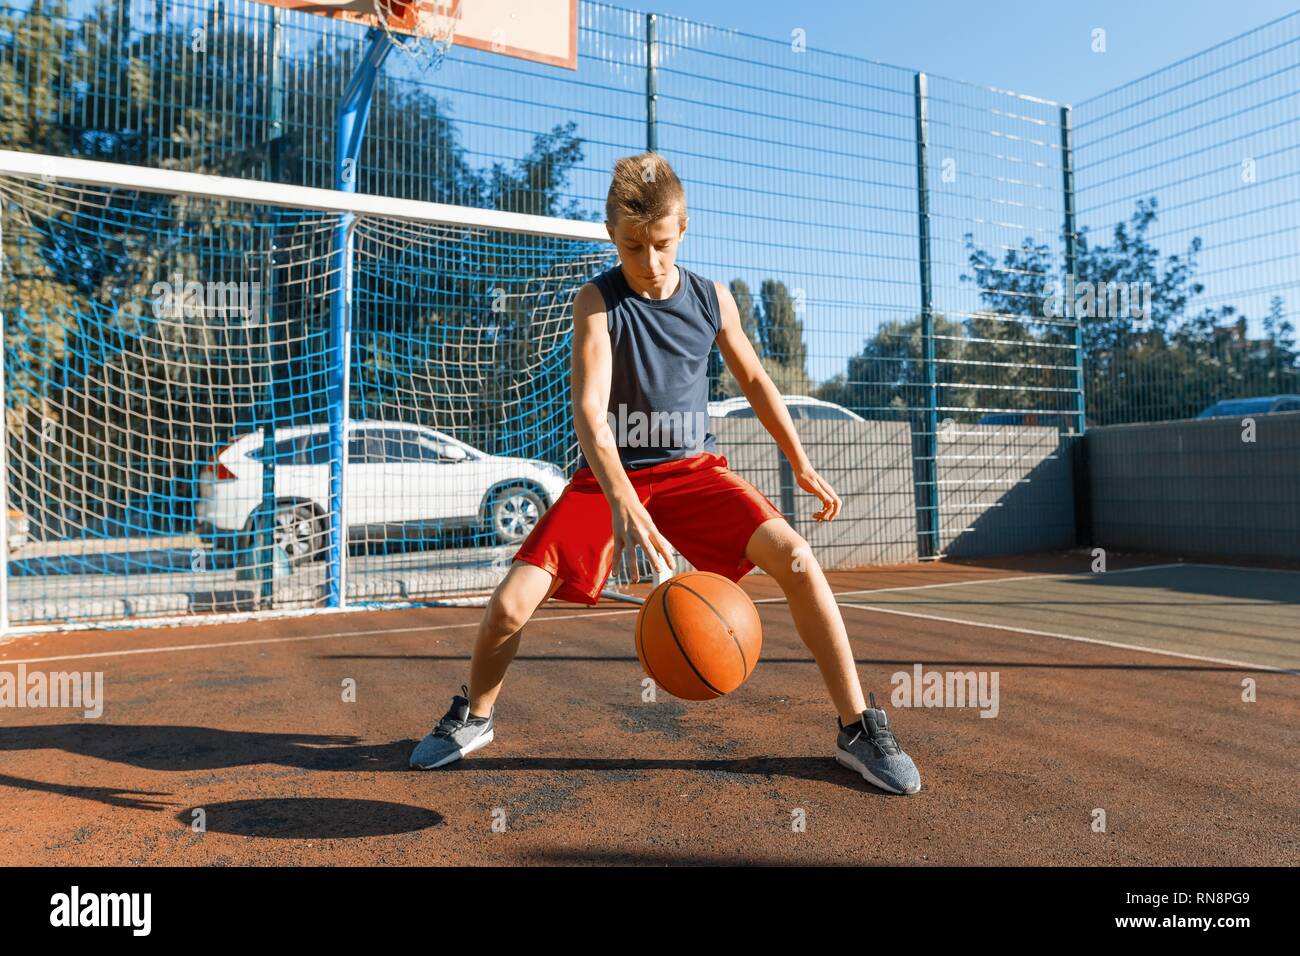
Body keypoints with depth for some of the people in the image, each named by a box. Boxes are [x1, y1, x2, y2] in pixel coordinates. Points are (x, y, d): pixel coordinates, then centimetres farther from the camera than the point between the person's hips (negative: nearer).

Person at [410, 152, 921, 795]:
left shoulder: (712, 299, -1)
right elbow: (589, 411, -26)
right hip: (609, 477, -1)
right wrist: (624, 508, -43)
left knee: (797, 561, -20)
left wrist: (801, 465, 15)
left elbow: (753, 380, 15)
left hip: (693, 469, 2)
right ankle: (473, 718, 20)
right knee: (510, 604, -13)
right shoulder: (597, 302, -12)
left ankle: (858, 729, -3)